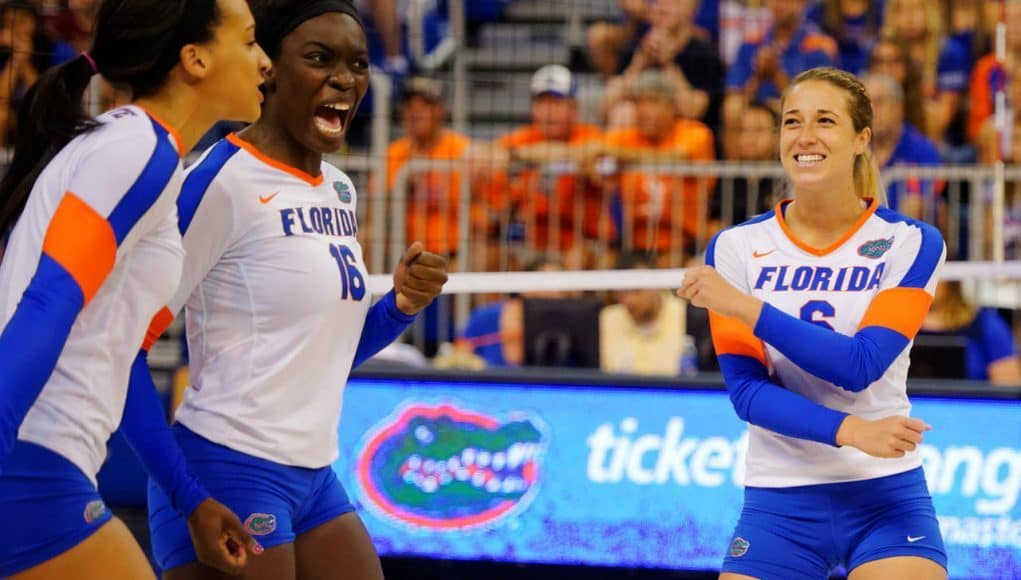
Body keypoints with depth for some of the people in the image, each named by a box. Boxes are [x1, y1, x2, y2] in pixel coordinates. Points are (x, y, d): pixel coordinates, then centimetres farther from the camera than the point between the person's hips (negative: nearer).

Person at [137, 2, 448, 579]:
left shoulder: (340, 191, 13)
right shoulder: (225, 179, -13)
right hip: (230, 469, -8)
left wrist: (402, 305, 3)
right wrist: (184, 488, -19)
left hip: (314, 476, 9)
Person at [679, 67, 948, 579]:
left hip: (887, 498, -1)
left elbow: (862, 366, -15)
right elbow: (745, 389, -8)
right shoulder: (735, 249, 1)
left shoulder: (912, 244, -3)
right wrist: (849, 430, -24)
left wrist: (747, 308, -22)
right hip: (778, 502, 1)